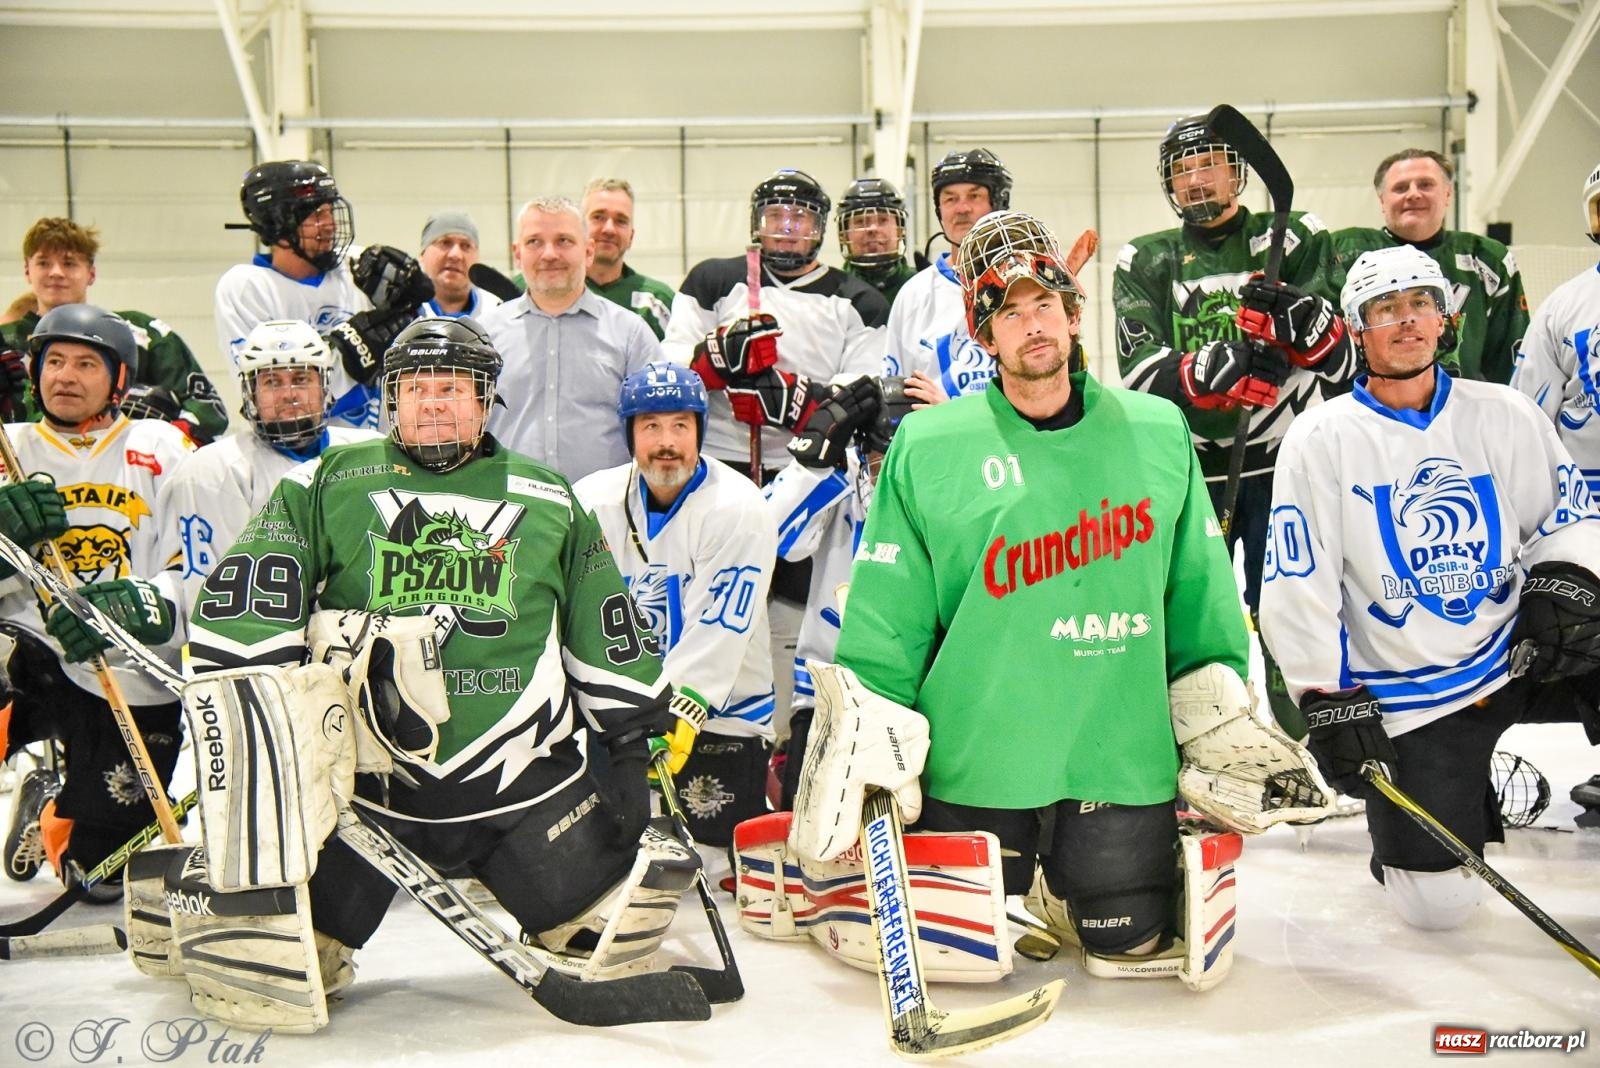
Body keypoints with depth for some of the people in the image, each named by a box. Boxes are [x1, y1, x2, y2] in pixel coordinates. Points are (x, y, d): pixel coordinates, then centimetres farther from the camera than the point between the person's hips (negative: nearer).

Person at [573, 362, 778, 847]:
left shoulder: (739, 509, -14)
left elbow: (715, 638, -19)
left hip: (721, 711, -3)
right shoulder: (592, 501, -1)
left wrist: (676, 720, -26)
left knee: (715, 841, -7)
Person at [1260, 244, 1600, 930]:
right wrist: (1327, 701, -12)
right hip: (1403, 697, -2)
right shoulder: (1320, 439, -6)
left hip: (1520, 656, 3)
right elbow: (1296, 584, -8)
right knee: (1434, 904, -5)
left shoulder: (1505, 416, 2)